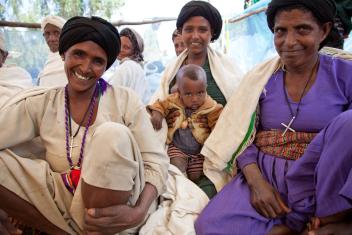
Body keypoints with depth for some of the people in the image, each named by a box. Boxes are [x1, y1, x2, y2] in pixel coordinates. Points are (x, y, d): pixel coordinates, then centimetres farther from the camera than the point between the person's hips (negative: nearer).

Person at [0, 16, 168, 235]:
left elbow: (157, 162, -9)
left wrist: (138, 212, -26)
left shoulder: (125, 100, -4)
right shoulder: (40, 103, 3)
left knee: (113, 135, -29)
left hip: (113, 214, -2)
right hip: (65, 206, 3)